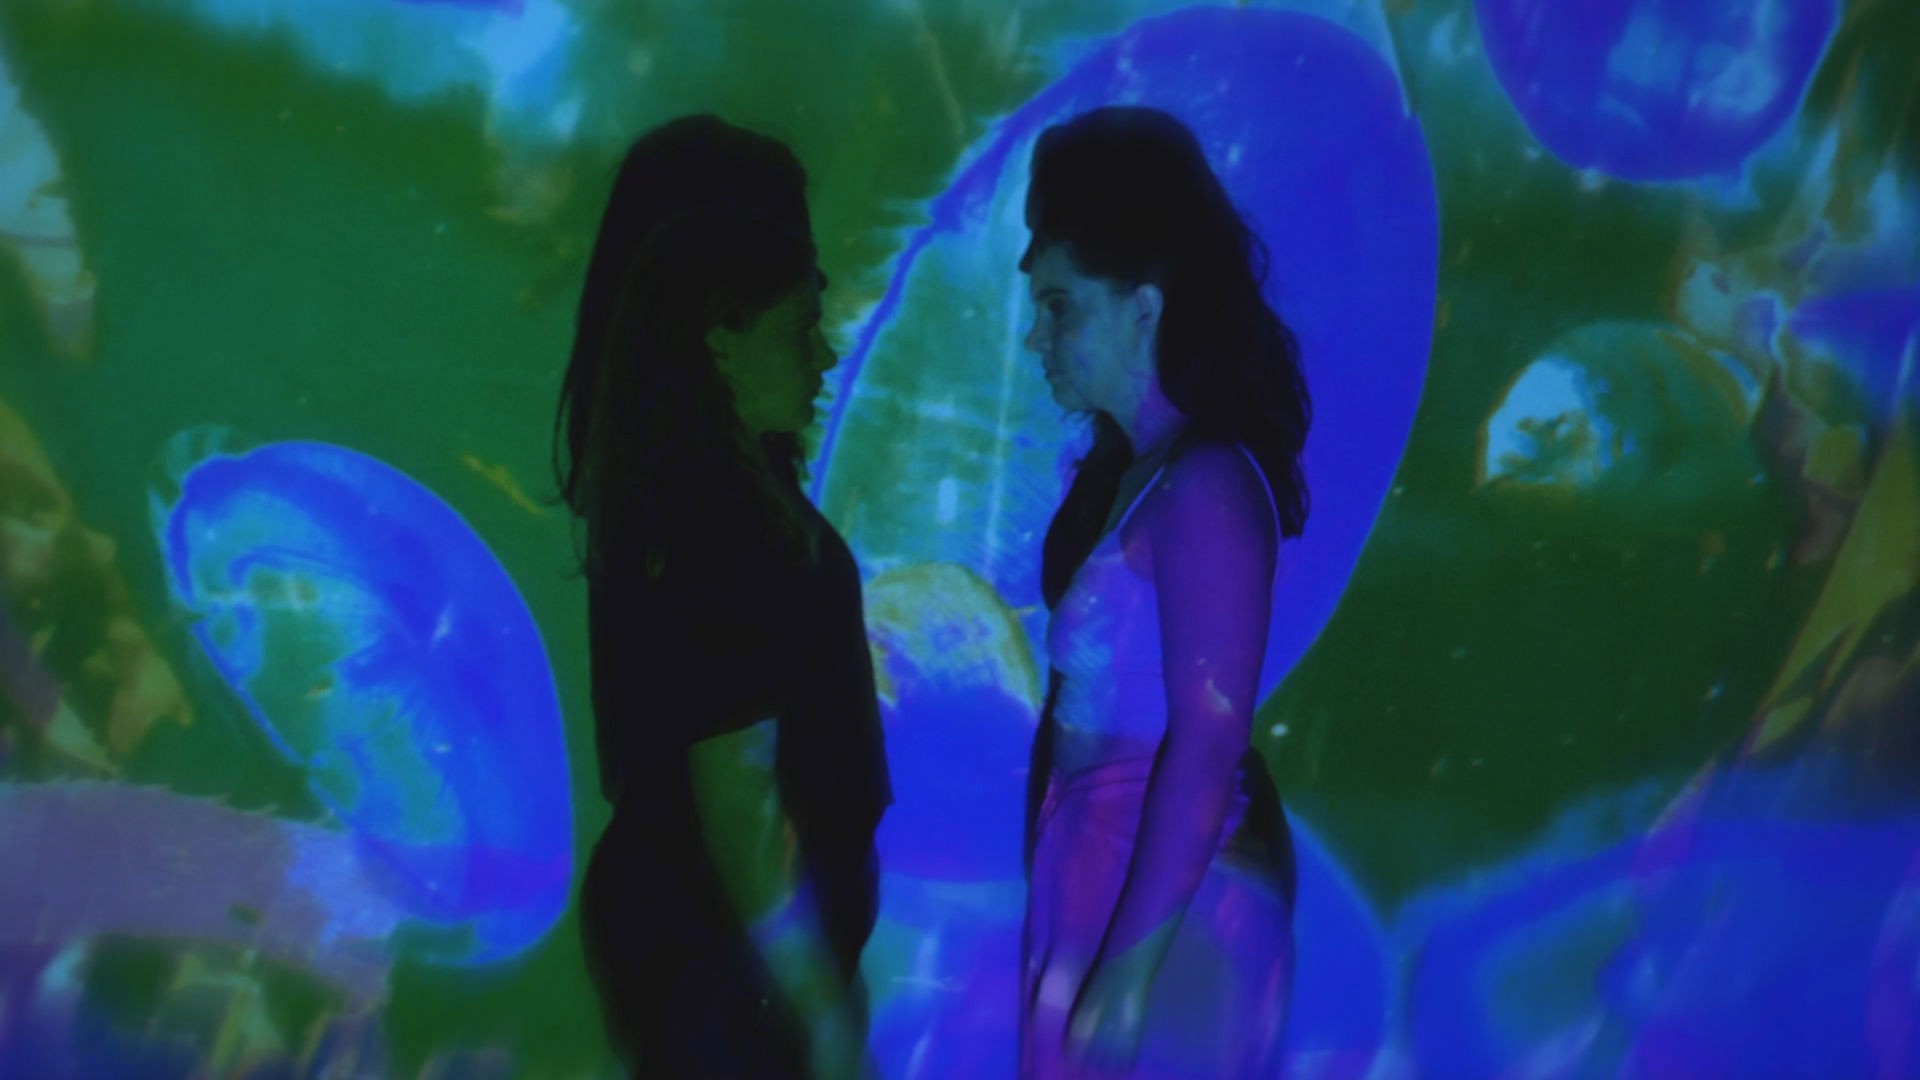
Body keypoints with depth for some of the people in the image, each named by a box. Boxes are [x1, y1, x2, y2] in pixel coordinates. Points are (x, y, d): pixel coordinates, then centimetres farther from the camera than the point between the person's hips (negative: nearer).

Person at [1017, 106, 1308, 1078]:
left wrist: (1130, 965, -23)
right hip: (1093, 854, 8)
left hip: (1170, 882, -8)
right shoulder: (1116, 462, 6)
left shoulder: (1203, 484, -19)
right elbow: (1092, 679, 8)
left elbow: (1209, 743, -23)